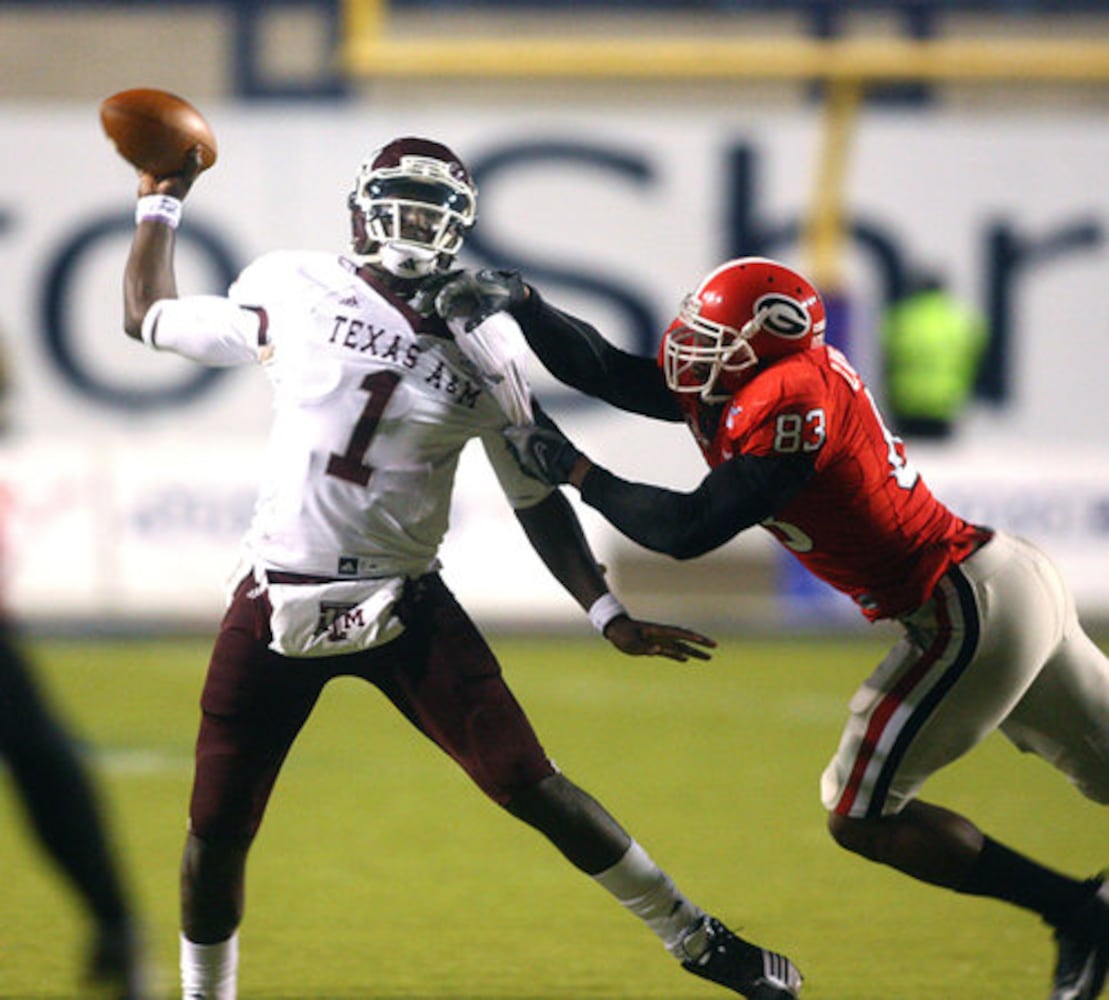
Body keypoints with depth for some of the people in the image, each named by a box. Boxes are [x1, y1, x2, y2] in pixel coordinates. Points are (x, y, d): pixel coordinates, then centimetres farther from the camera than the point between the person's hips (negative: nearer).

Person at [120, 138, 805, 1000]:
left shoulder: (479, 355, 1)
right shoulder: (296, 294, -1)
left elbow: (536, 497, 8)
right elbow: (150, 318, 11)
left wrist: (609, 614, 3)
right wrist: (163, 202, 16)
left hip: (404, 608, 0)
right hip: (278, 606, 0)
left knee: (531, 784, -7)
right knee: (218, 829, 0)